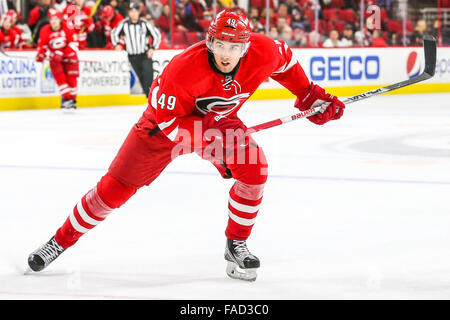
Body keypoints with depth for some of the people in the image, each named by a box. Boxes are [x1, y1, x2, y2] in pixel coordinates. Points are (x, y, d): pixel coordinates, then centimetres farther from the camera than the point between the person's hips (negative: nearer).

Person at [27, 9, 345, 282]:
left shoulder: (263, 52, -26)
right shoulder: (184, 69, -38)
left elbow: (286, 61, -1)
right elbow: (166, 121, -29)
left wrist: (310, 96, 0)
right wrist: (205, 134, -38)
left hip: (220, 122, 4)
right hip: (165, 124, -3)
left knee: (254, 171, -20)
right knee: (115, 187, -4)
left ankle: (236, 244, 0)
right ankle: (62, 240, 14)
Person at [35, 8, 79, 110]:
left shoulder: (67, 29, -14)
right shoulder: (45, 31, -10)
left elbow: (73, 42, -14)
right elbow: (42, 45, 0)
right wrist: (40, 55, -19)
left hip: (68, 56, 0)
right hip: (55, 58, 0)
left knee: (71, 78, -4)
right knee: (60, 78, -16)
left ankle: (72, 100, 8)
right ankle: (66, 99, -17)